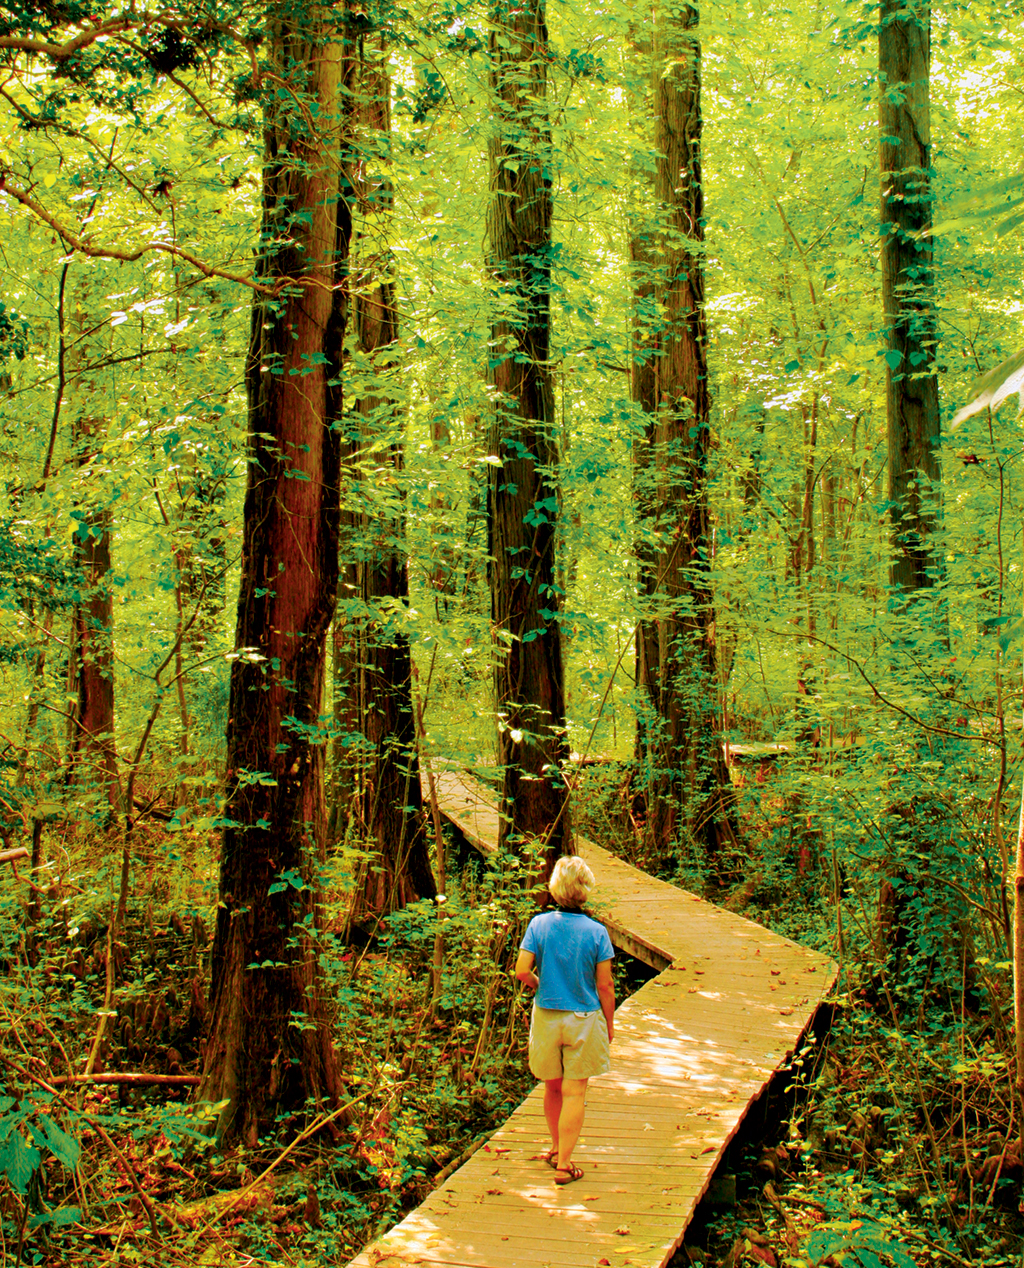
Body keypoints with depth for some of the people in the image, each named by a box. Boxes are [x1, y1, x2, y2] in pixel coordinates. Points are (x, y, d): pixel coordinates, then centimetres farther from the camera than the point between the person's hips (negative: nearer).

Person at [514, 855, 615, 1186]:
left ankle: (557, 1148, 35)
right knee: (574, 1093, 5)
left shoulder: (539, 924, -8)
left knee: (553, 1087, 19)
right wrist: (609, 1023, 3)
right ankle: (564, 1163, 7)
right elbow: (605, 985, -10)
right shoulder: (596, 932, -12)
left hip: (546, 1016, 2)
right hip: (584, 1019, -2)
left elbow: (522, 972, -11)